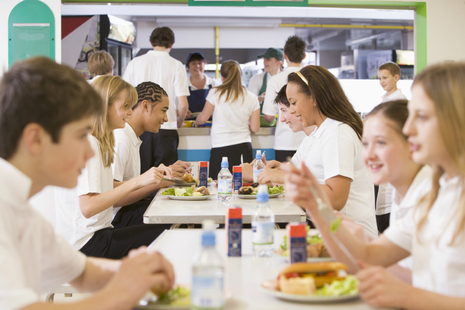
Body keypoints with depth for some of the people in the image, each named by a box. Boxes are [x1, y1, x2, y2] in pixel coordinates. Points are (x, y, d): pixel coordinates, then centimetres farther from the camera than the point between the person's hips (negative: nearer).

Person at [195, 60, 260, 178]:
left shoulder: (215, 93, -2)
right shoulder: (251, 98, 4)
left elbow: (203, 119, 2)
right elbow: (255, 128, 5)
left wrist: (196, 122, 25)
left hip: (221, 148, -2)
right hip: (244, 148, 3)